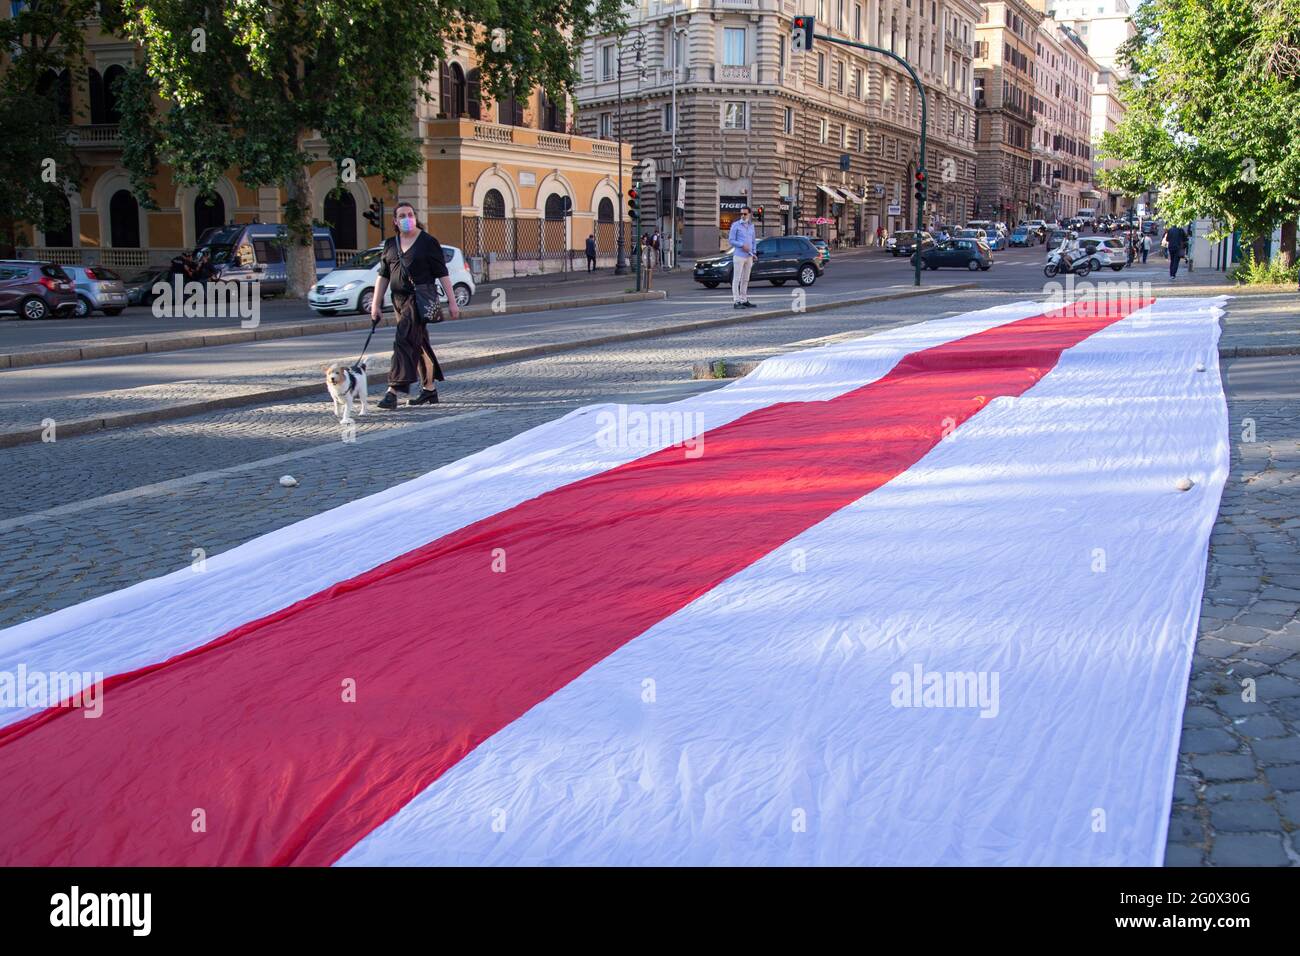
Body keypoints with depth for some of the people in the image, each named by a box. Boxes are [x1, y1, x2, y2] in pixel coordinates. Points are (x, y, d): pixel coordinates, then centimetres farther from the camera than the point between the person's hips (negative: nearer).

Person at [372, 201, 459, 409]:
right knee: (419, 344, 13)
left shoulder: (428, 242, -3)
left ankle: (394, 390, -20)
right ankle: (430, 388, 22)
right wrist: (376, 304, 6)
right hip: (400, 299, 6)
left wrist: (452, 301, -6)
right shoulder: (390, 245, 12)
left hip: (420, 299, -6)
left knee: (404, 340, -16)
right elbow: (383, 276, 12)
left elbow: (442, 274, -4)